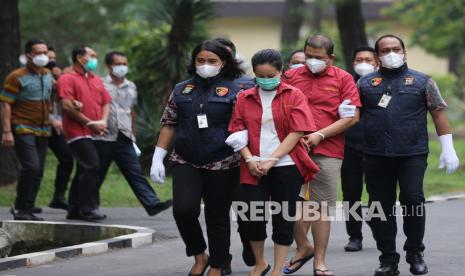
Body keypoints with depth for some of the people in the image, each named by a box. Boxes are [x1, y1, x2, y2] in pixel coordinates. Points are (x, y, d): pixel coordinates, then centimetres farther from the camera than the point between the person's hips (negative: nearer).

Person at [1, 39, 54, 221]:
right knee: (31, 166, -20)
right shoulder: (17, 77, -8)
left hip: (42, 131, 7)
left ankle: (27, 209, 17)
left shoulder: (48, 76, 12)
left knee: (38, 171, 6)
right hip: (23, 129, -7)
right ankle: (20, 208, -9)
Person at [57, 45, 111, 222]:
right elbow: (67, 106, -12)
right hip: (78, 132, -8)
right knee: (92, 166, -18)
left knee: (84, 170, 10)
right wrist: (90, 123, -12)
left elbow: (106, 102, 20)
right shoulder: (67, 79, -3)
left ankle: (75, 210, 17)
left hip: (94, 134, 8)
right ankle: (89, 208, -16)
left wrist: (103, 121, 0)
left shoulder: (96, 80, 20)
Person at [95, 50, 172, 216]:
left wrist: (133, 136, 23)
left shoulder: (131, 87, 15)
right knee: (97, 176, 5)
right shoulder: (100, 85, -1)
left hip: (125, 140, 4)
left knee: (135, 172, -5)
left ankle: (152, 204, -14)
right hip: (104, 138, -4)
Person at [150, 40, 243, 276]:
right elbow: (169, 124, 12)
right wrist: (157, 158, 7)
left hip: (222, 165, -2)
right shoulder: (182, 90, 10)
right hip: (185, 163, 2)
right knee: (184, 210, -13)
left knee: (217, 216, 4)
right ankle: (199, 256, 10)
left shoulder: (233, 91, 0)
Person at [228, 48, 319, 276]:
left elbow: (296, 132, -7)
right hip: (254, 169, 2)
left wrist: (271, 160, -14)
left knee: (283, 219, 1)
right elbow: (238, 131, 5)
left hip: (286, 166, -2)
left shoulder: (294, 96, 1)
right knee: (251, 217, -3)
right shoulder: (245, 98, 9)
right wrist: (249, 159, -12)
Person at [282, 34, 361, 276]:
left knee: (322, 207, 1)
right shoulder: (290, 77, 10)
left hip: (328, 152, -2)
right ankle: (303, 247, 22)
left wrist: (320, 135, -9)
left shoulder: (343, 79, 5)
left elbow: (352, 117, -1)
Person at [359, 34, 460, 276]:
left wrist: (448, 148, 0)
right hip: (377, 156, 2)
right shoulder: (365, 83, 13)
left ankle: (415, 253, 7)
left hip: (413, 155, -2)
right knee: (380, 206, 4)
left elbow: (438, 113, 7)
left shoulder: (422, 81, 8)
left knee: (413, 199, -12)